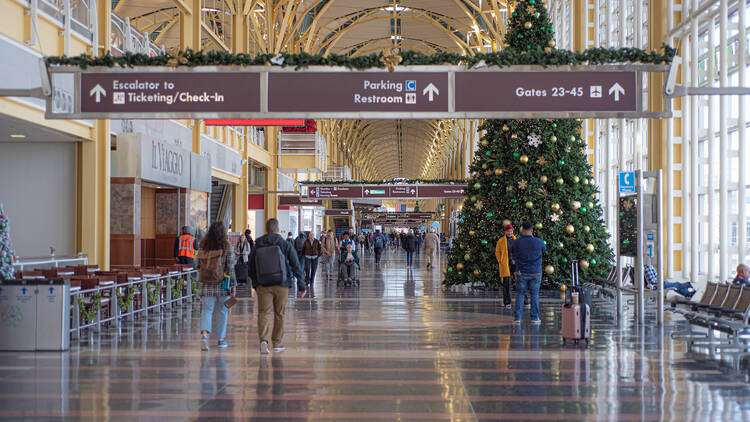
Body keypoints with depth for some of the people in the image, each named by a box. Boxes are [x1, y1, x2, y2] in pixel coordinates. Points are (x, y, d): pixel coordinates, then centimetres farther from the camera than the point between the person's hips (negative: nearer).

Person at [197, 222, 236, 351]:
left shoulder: (204, 246, 4)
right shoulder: (226, 246, -7)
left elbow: (199, 265, 8)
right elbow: (230, 267, -8)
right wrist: (233, 285, -3)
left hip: (206, 283, 2)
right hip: (222, 283, -2)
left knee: (206, 310, 3)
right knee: (222, 311, 10)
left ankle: (204, 334, -19)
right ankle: (221, 339, 17)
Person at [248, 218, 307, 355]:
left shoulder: (257, 247, 3)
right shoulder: (286, 246, -2)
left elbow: (251, 271, 7)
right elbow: (296, 267, -3)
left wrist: (256, 284, 21)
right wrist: (301, 286, 2)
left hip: (263, 286, 0)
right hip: (281, 286, 0)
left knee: (263, 313, 1)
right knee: (279, 314, 11)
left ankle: (264, 340, -21)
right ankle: (277, 343, 18)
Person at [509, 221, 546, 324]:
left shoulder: (516, 242, -6)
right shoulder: (538, 242, -7)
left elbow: (512, 256, 10)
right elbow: (544, 248, 18)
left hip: (521, 272, 0)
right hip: (535, 273, 0)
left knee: (520, 294, 7)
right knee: (535, 295, 8)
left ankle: (518, 317, 4)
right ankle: (534, 317, 9)